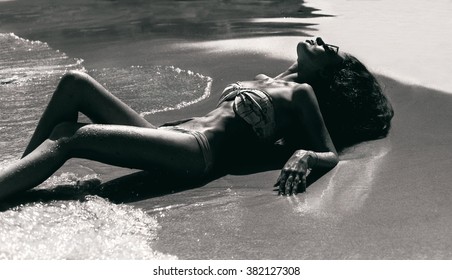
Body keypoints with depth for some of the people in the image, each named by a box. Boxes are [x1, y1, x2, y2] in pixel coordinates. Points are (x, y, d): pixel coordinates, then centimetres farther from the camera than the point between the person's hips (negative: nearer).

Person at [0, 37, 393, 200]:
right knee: (76, 82, -3)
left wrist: (304, 156, -22)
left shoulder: (302, 93, 5)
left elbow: (331, 154, -3)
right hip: (173, 135, 8)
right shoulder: (268, 80, 26)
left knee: (72, 136, -24)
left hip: (199, 152, -8)